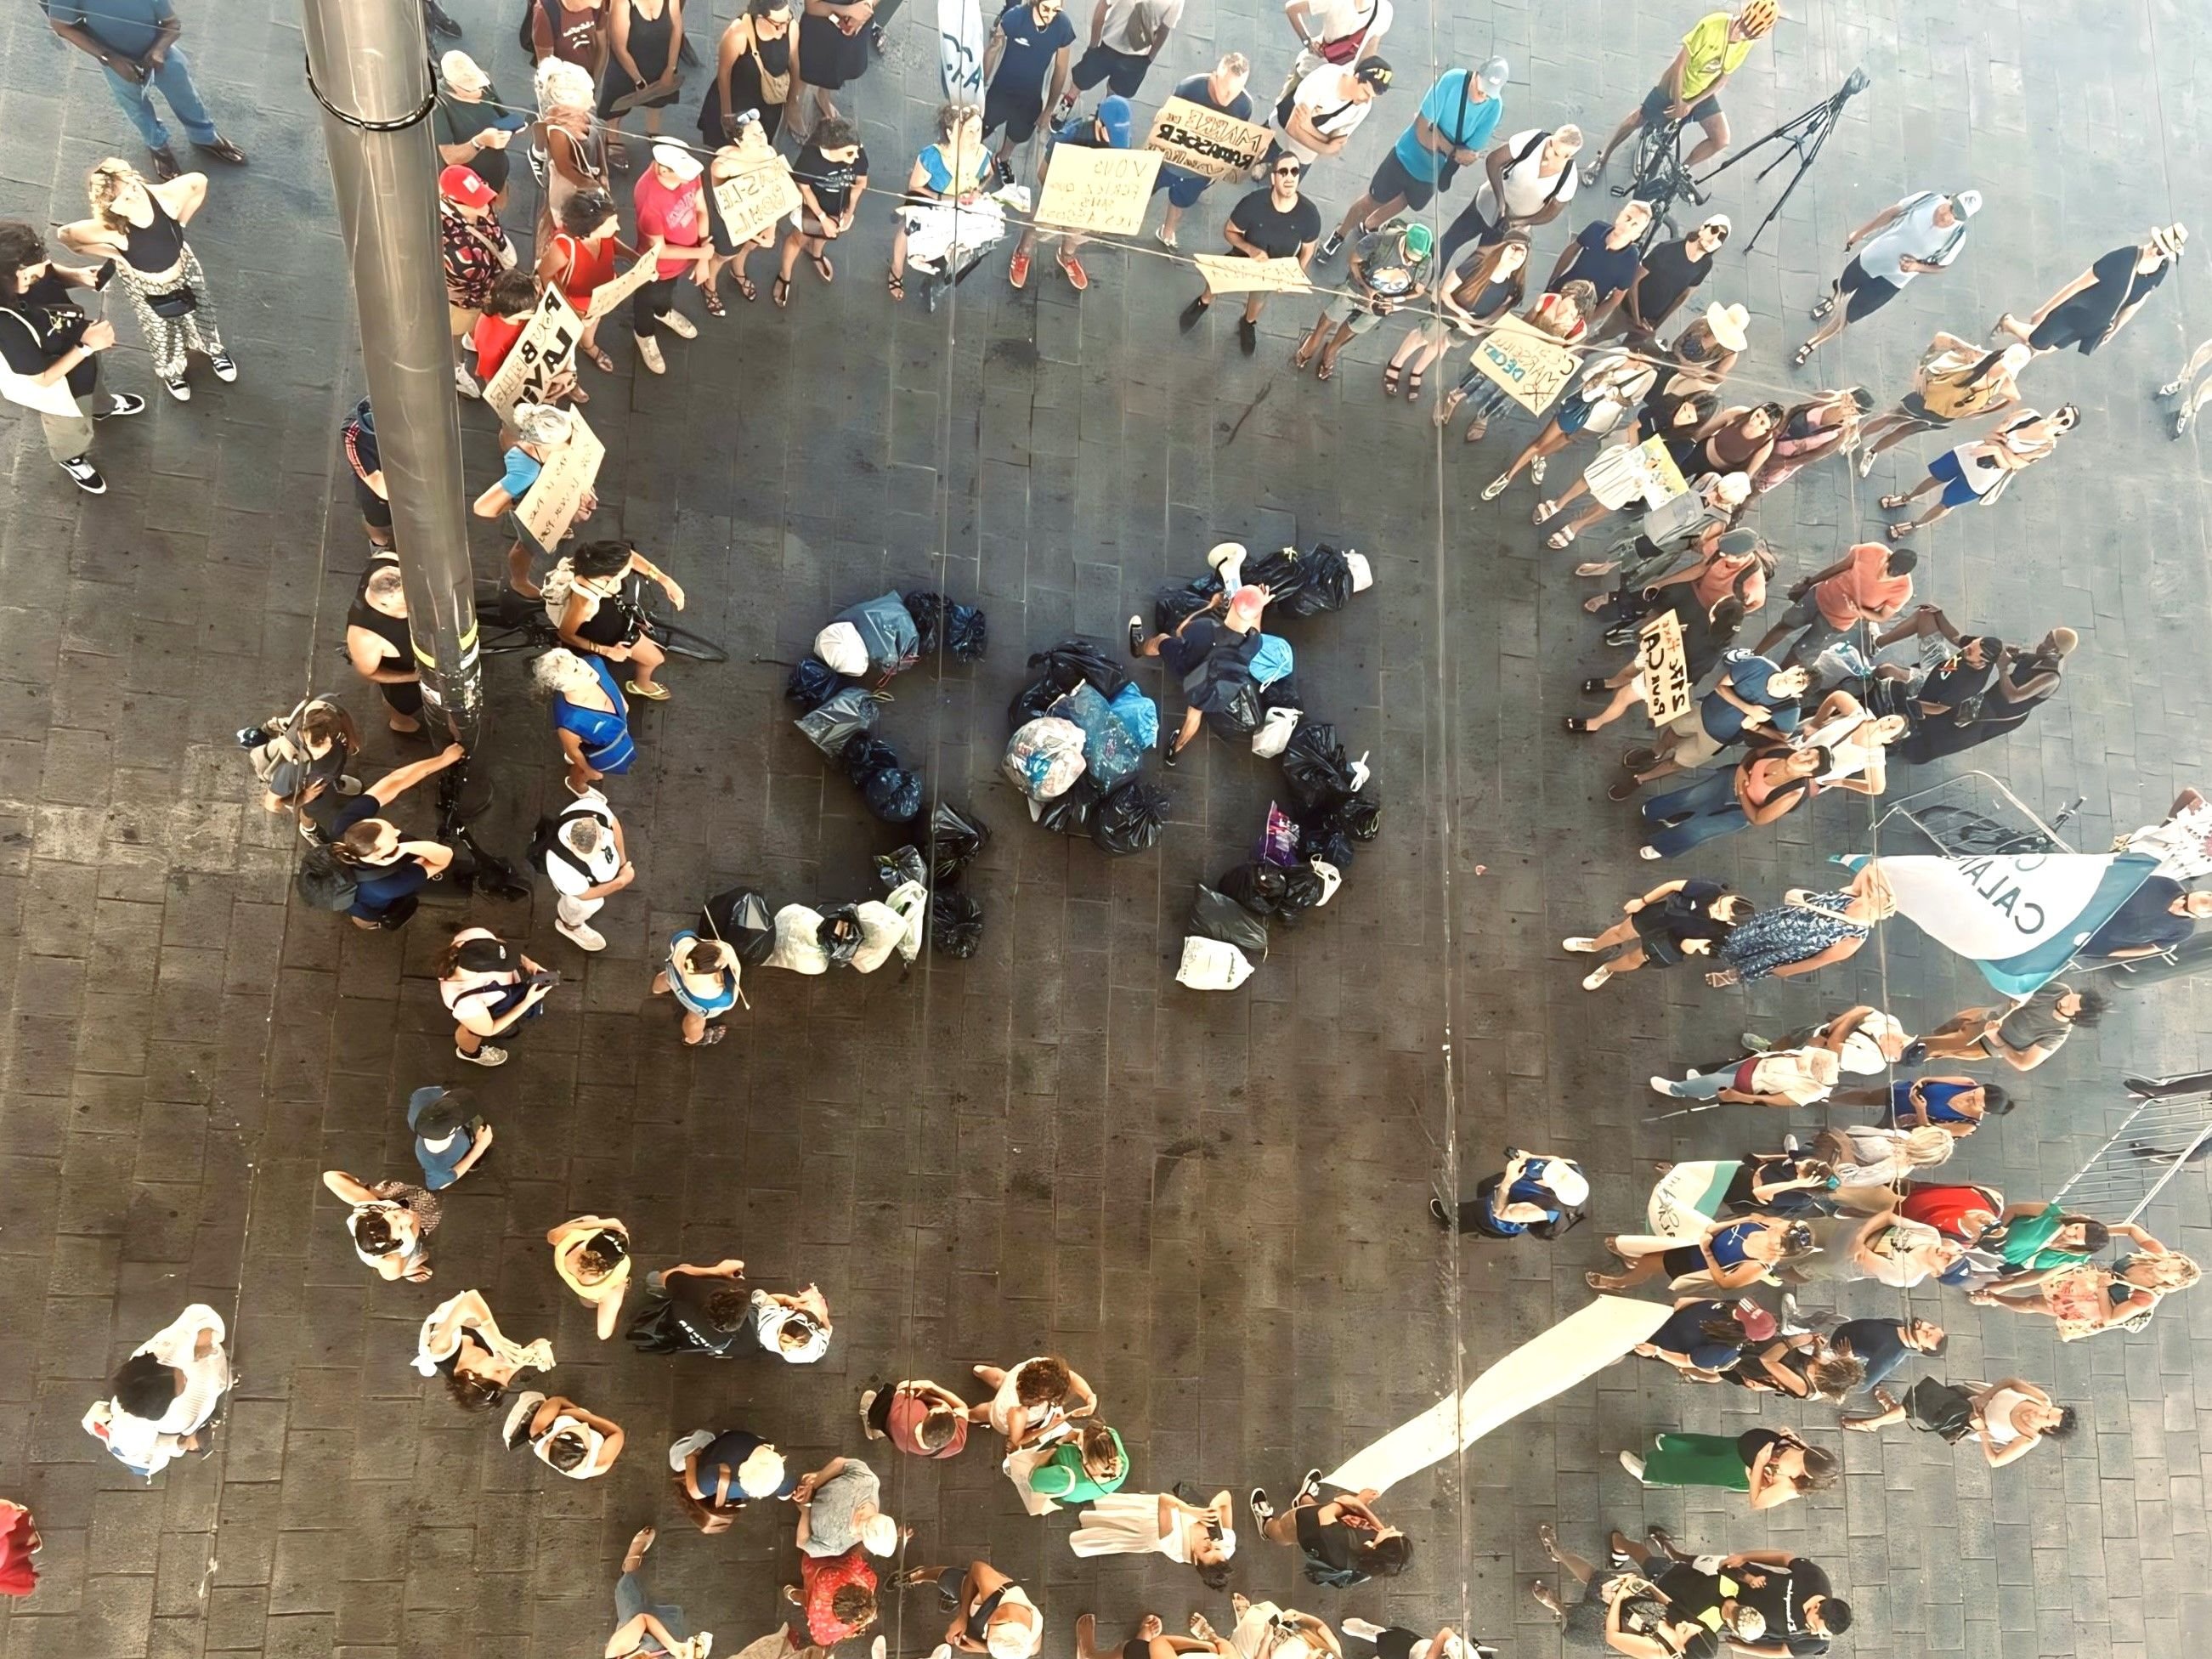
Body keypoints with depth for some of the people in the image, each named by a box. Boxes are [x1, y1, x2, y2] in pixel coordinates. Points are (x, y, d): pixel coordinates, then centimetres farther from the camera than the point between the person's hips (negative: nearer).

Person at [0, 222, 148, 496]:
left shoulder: (29, 270, -30)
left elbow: (52, 274, -3)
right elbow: (42, 379, -32)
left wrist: (79, 276, -24)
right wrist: (86, 346, -35)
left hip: (77, 344, 5)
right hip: (59, 388, -5)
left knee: (93, 382, 40)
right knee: (72, 430, 29)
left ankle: (101, 406, 74)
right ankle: (71, 458, 63)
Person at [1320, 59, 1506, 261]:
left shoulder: (1495, 107, -24)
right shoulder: (1452, 80, -30)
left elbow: (1469, 158, -22)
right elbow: (1423, 133, -29)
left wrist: (1433, 128, -22)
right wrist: (1454, 151, -29)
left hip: (1435, 172, 3)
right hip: (1407, 157, -3)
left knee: (1402, 203, 29)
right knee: (1373, 202, 15)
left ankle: (1366, 228, 58)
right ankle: (1339, 235, 42)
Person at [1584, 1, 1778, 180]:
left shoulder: (1747, 43, -15)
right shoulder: (1712, 25, -32)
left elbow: (1723, 78, -6)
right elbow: (1680, 64, -25)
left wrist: (1691, 104, -16)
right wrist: (1678, 103, -20)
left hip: (1701, 93, 4)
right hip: (1673, 88, -4)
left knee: (1721, 140, -7)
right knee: (1638, 120, 9)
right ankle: (1602, 159, 30)